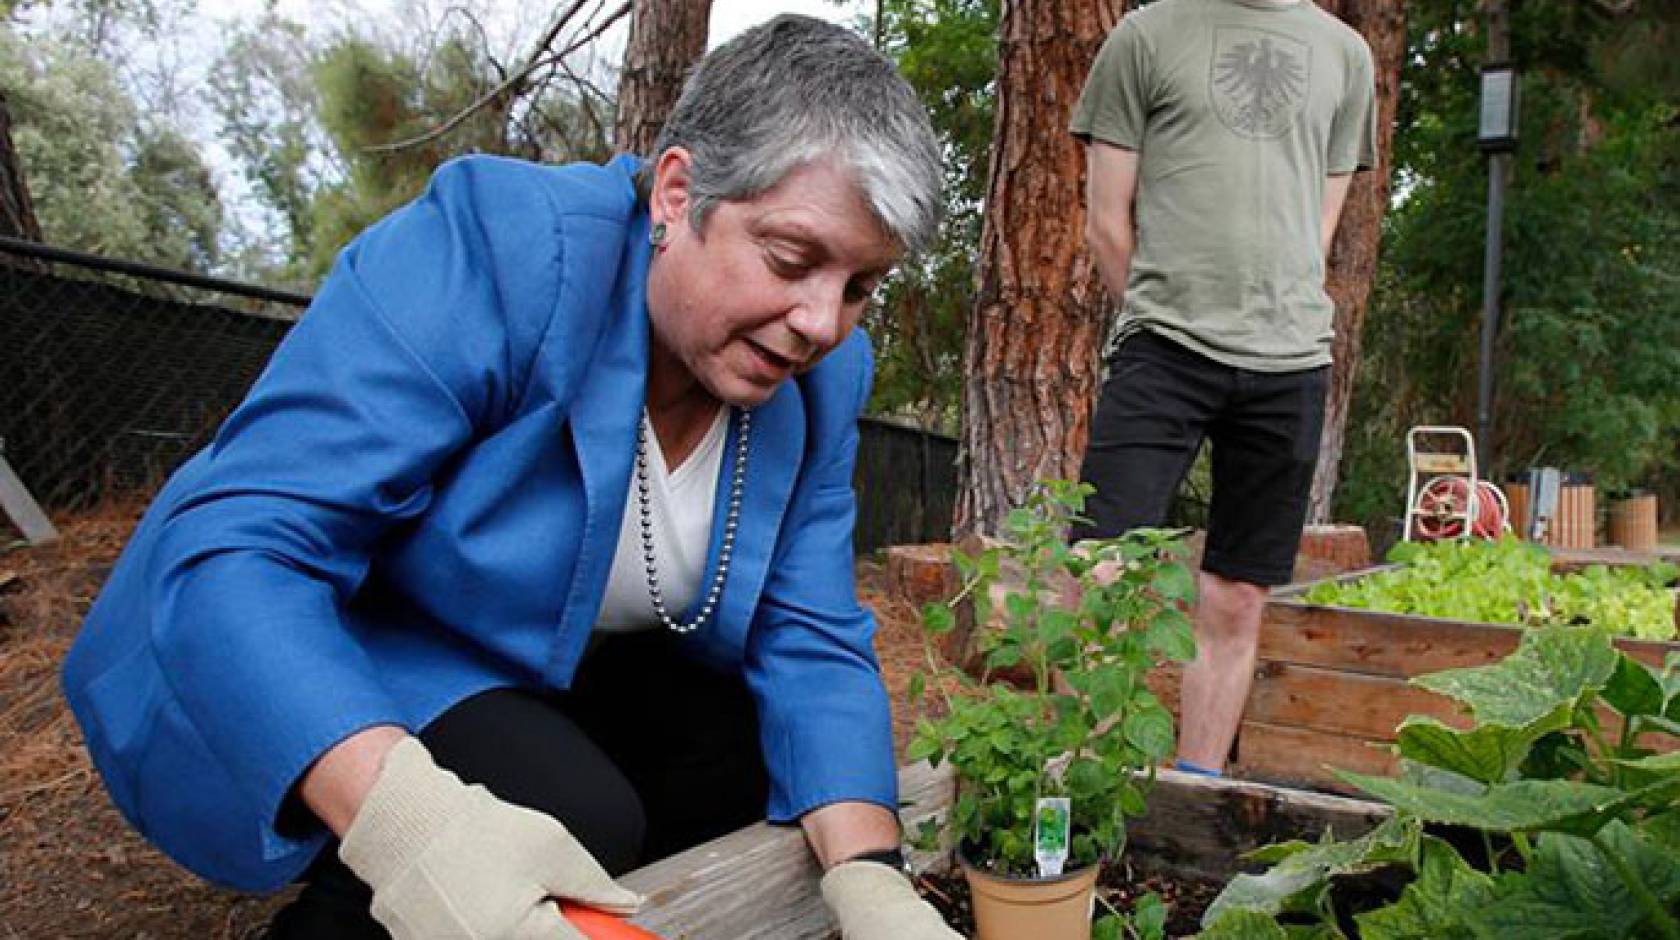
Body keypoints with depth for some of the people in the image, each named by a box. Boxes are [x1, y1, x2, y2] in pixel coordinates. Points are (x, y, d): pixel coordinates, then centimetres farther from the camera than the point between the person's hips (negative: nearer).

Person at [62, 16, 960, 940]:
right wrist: (404, 816, -49)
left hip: (544, 678, 6)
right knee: (575, 816, -29)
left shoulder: (818, 378, -9)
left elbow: (811, 644, -9)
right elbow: (233, 551, -33)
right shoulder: (491, 249, -28)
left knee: (782, 743, -8)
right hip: (305, 681, -6)